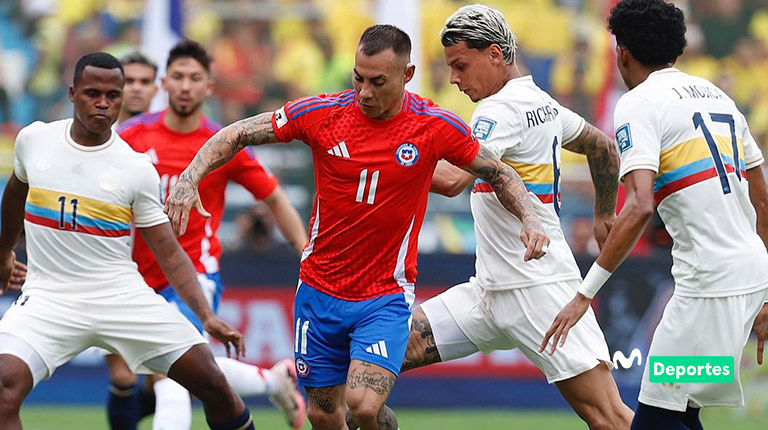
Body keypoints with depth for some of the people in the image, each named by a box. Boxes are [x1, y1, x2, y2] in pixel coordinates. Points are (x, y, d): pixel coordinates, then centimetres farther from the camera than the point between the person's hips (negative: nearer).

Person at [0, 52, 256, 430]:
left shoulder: (137, 169, -3)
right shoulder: (33, 140, 1)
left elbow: (169, 253, 0)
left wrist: (207, 317, -11)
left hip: (121, 294, 0)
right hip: (49, 296, 0)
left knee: (211, 381, -6)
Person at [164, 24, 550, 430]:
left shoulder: (436, 127, -10)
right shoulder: (321, 112, -8)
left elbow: (499, 173, 5)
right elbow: (236, 135, 2)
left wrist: (529, 218, -12)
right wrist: (190, 177, -13)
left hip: (386, 296, -2)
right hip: (319, 290, 2)